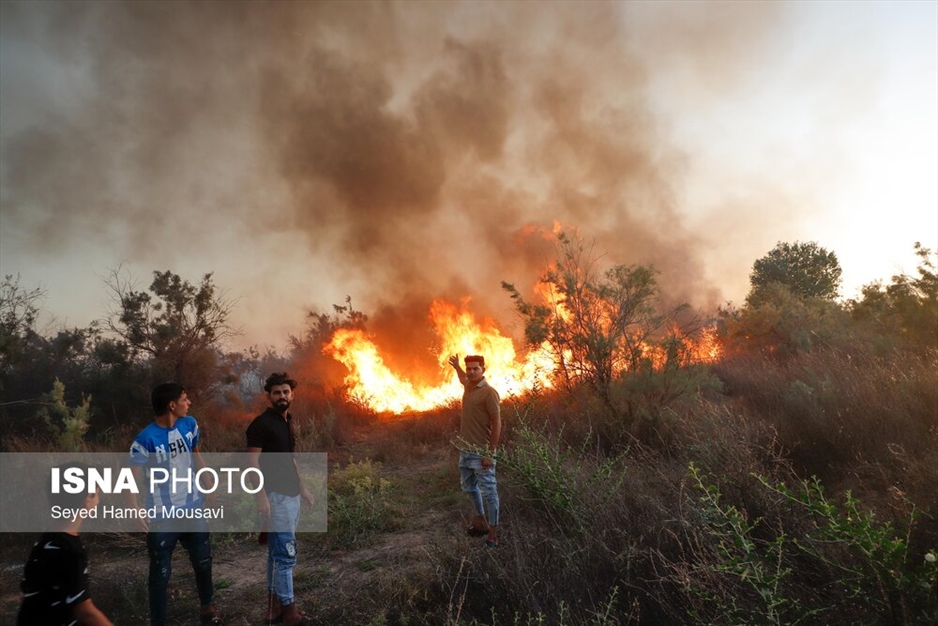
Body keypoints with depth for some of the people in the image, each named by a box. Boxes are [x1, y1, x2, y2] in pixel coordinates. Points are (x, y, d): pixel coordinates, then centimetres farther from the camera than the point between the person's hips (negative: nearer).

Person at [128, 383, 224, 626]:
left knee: (203, 561, 20)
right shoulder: (146, 440, -22)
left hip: (193, 508, 6)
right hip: (162, 517, -6)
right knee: (160, 572, 7)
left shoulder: (189, 424, -5)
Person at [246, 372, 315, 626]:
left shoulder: (288, 422, 13)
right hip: (276, 495, -8)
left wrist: (303, 489, 21)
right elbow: (253, 462, -16)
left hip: (291, 494, 8)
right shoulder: (261, 423, -12)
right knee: (286, 553, -5)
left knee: (278, 553, 14)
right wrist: (261, 497, -22)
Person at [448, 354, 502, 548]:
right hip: (465, 449, 9)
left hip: (481, 452, -9)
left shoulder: (489, 392, -16)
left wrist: (490, 454, -19)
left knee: (488, 491, -2)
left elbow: (497, 424, -17)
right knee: (469, 487, 20)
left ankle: (493, 532, 8)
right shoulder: (469, 387, 7)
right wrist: (456, 367, 43)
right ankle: (481, 522, 36)